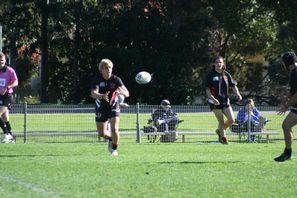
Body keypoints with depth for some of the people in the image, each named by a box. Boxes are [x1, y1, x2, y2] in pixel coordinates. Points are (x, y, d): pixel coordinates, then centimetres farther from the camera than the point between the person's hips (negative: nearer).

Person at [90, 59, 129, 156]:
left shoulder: (116, 79, -15)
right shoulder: (97, 79, -16)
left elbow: (127, 94, -21)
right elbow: (93, 93, -30)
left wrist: (122, 92, -46)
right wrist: (102, 96, -52)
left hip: (113, 107, -1)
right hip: (101, 108, 1)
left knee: (114, 129, -17)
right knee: (102, 133, 7)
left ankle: (114, 149, 5)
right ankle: (111, 138, 42)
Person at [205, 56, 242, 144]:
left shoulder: (226, 75, 8)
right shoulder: (211, 75, -4)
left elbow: (233, 86, 10)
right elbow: (207, 90, -7)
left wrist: (238, 94, -8)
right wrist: (213, 98, -22)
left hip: (225, 101, 4)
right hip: (215, 102, -4)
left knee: (231, 120, -3)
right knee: (221, 121, -4)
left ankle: (220, 131, 22)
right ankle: (223, 137, 13)